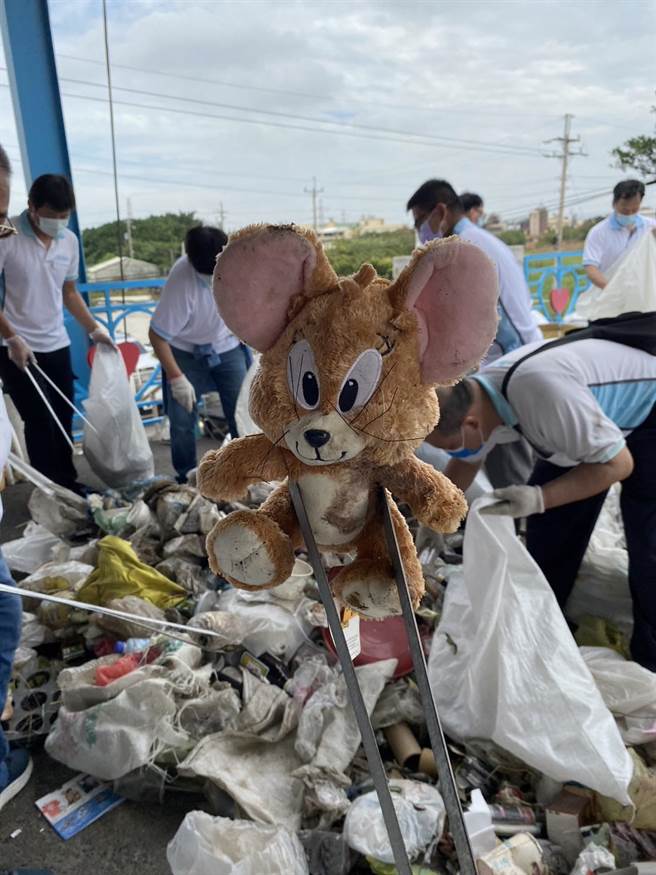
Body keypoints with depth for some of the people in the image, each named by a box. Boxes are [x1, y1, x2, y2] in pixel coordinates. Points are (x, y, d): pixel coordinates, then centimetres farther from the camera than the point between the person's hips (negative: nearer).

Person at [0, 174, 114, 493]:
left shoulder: (70, 240, 4)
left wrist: (94, 330, 9)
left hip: (57, 346, 5)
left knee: (63, 419, 10)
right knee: (40, 422, -2)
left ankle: (67, 482, 23)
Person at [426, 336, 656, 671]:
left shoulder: (541, 392, -43)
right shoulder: (472, 400, -18)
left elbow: (618, 464, -31)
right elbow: (465, 463, 5)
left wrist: (539, 498, -38)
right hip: (587, 418, 7)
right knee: (548, 527, 4)